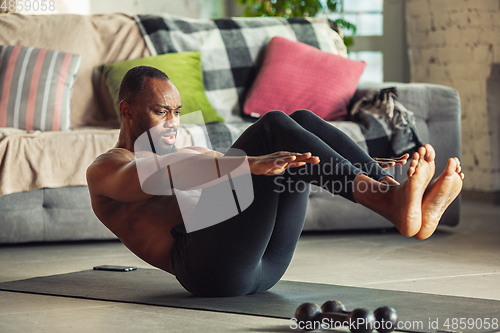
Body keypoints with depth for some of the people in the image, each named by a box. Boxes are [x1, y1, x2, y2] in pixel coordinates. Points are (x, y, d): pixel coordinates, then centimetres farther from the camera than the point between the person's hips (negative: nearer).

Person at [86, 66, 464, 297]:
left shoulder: (191, 155, 35)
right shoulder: (105, 169, 10)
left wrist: (358, 170, 10)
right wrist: (253, 164, -32)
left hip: (262, 266, 7)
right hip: (210, 267, -7)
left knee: (301, 122, -7)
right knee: (273, 126, -19)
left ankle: (398, 190, -25)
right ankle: (394, 204, -35)